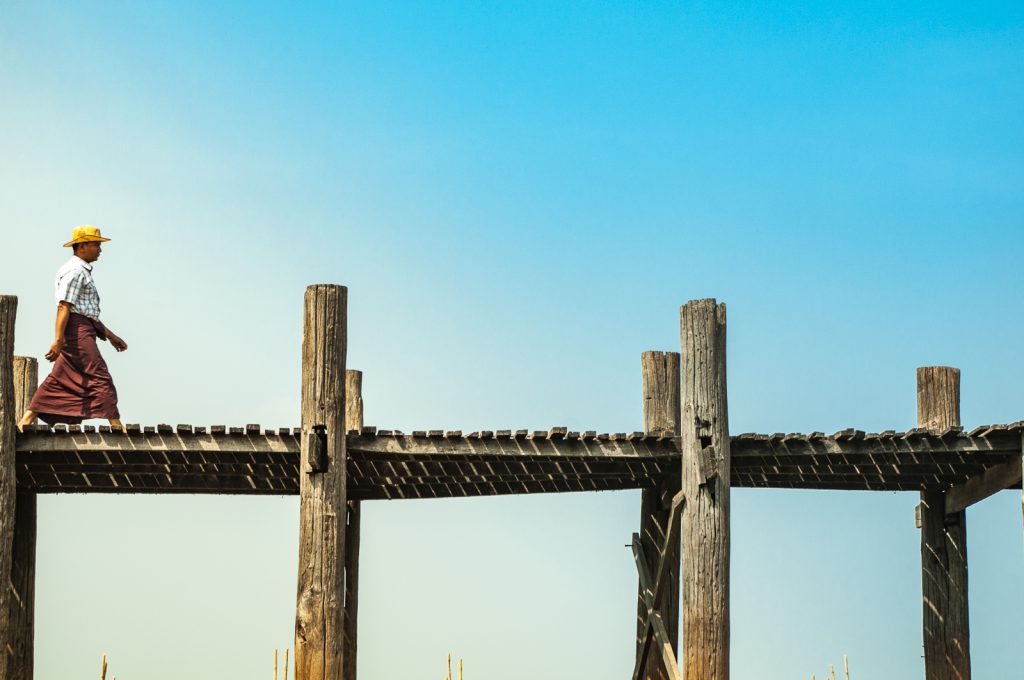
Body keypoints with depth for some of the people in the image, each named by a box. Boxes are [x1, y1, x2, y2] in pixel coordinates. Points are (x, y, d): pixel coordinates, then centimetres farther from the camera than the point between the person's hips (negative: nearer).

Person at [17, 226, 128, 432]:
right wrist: (58, 339, -26)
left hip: (82, 333, 11)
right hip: (77, 331, -11)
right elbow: (64, 307, -18)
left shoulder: (83, 272, 26)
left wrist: (109, 334, 26)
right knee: (100, 378, -11)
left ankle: (26, 421, 4)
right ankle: (117, 427, -12)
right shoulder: (75, 271, -8)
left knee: (59, 381, 6)